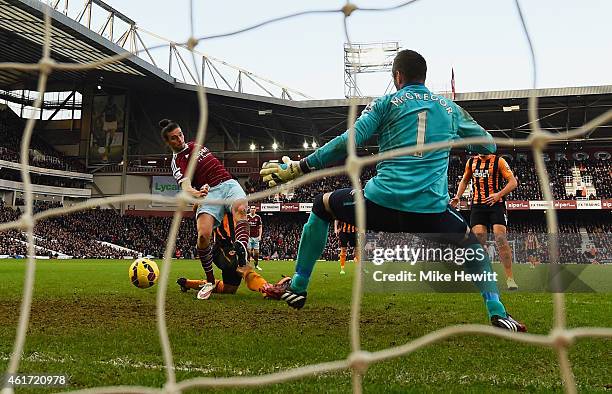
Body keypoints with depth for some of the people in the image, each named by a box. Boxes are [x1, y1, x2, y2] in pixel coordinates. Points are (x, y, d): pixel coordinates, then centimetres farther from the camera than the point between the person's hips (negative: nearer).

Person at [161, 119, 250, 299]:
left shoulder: (195, 145, 26)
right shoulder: (177, 162, 6)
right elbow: (185, 183, -16)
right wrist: (194, 193, -35)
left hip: (228, 183, 4)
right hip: (208, 193, -4)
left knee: (240, 208, -34)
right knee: (203, 234, -26)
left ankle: (242, 250, -60)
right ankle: (210, 281, -7)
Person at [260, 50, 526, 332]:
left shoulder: (386, 103, 10)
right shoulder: (450, 109, 19)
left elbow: (348, 142, -1)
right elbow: (489, 145, 29)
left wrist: (299, 168, 3)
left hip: (382, 202, -2)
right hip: (432, 210, 2)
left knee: (322, 205, 25)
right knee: (471, 243, 33)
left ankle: (297, 288, 23)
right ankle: (498, 314, 15)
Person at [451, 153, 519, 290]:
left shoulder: (499, 161, 1)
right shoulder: (471, 162, 15)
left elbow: (513, 182, -4)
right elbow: (464, 181, 28)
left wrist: (499, 194, -18)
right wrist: (457, 197, 13)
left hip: (496, 204, -4)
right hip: (477, 206, 4)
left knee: (501, 239, -13)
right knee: (478, 241, -5)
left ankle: (510, 279, -10)